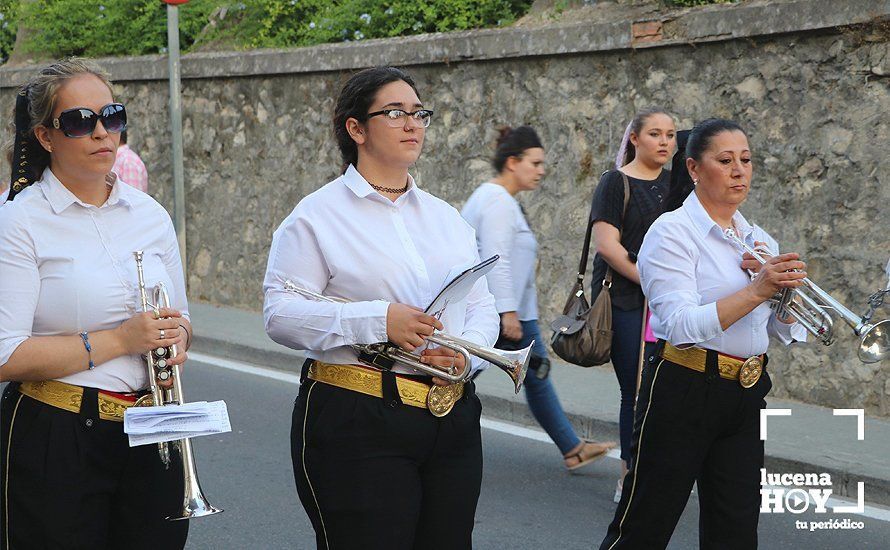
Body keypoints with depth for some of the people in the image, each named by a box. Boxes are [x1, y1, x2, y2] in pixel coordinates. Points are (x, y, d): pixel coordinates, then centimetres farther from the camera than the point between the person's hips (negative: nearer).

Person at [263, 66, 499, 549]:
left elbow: (482, 305, 15)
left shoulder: (446, 218, 17)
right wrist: (377, 320, -23)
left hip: (452, 418, 6)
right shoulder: (319, 215, -2)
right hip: (356, 424, -6)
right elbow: (280, 314, -12)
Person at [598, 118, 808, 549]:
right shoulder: (672, 232, -9)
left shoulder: (758, 240, 12)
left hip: (747, 396, 7)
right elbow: (682, 326, -22)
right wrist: (758, 290, -29)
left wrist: (782, 286, -9)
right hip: (684, 393, -6)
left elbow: (788, 332, 10)